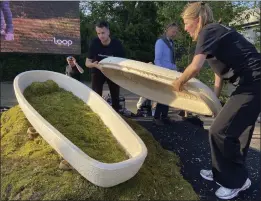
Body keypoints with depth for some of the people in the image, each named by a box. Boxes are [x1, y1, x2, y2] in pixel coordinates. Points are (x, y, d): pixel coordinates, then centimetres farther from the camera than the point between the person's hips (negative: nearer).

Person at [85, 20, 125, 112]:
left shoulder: (117, 44, -20)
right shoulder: (94, 43, -18)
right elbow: (87, 62, -14)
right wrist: (93, 64, -37)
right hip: (98, 71, 0)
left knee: (115, 96, 3)